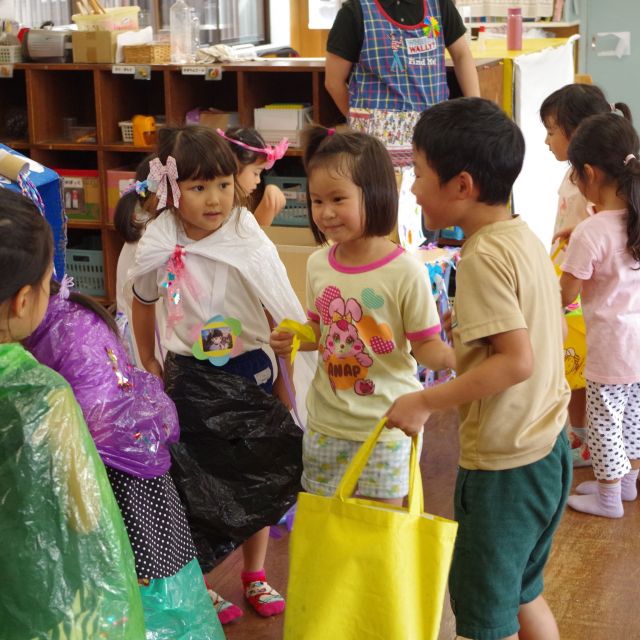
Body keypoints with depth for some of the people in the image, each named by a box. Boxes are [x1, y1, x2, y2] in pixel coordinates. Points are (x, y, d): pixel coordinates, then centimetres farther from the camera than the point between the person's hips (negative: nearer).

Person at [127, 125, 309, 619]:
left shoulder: (251, 245, -19)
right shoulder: (158, 246, -10)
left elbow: (286, 319, -18)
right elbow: (144, 303, 11)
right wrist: (148, 363, 16)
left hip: (247, 372, 0)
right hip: (188, 375, 1)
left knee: (257, 477, 13)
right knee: (192, 482, 7)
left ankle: (254, 576, 35)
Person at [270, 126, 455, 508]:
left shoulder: (405, 271, -18)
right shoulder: (318, 264, -1)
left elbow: (426, 346, -12)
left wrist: (453, 356, -32)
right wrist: (293, 340, -7)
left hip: (385, 423, -5)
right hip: (325, 423, 5)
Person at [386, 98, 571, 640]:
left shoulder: (482, 256, -20)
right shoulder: (526, 238, 6)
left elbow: (517, 360, -26)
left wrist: (427, 402, -21)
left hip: (503, 464, -9)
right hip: (548, 448, 9)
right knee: (523, 594, 23)